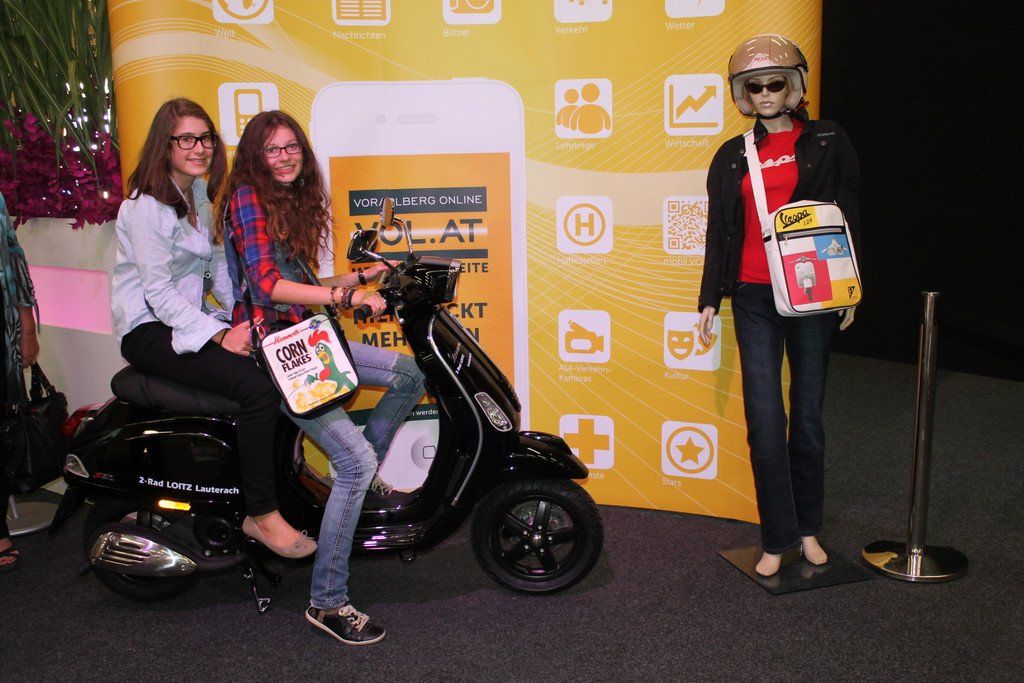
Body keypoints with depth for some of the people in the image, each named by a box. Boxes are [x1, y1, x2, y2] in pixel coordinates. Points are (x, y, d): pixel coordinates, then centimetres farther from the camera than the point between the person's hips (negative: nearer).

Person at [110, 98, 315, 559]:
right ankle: (261, 513, -18)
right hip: (150, 330, -8)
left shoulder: (198, 193, 13)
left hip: (191, 318, 8)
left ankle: (283, 475, 3)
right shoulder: (147, 204, -14)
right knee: (256, 388, -27)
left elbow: (213, 264, 16)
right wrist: (219, 335, -26)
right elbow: (158, 291, -19)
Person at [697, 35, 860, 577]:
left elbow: (848, 217, 5)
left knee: (807, 414, 6)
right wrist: (710, 299, 9)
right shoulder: (732, 157, 10)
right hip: (753, 298, 1)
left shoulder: (828, 142, 5)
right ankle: (778, 537, 6)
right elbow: (719, 233, 12)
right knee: (764, 419, -2)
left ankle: (808, 527, 21)